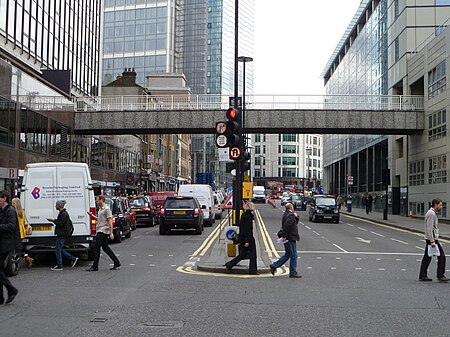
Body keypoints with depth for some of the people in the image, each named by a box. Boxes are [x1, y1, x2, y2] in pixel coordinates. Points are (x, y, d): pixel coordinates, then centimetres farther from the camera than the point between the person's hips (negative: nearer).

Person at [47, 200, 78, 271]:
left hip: (62, 235, -10)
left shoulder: (63, 214, -18)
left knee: (58, 250, -4)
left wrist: (54, 220, -8)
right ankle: (73, 259, 17)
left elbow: (60, 224, -20)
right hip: (61, 234, 10)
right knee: (60, 249, 15)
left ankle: (59, 266, 2)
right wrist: (54, 220, 8)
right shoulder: (62, 213, 15)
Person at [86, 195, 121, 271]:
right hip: (100, 231, 10)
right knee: (105, 247, 12)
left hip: (103, 231, -10)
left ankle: (95, 266, -1)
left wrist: (111, 233, -23)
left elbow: (110, 221, -18)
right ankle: (117, 263, 16)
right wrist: (92, 216, 14)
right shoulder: (100, 209, 16)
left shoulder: (107, 209, -14)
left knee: (97, 248, -6)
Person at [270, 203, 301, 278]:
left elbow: (295, 223, 23)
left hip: (288, 238, 10)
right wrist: (284, 236, -24)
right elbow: (286, 226, -28)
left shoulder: (286, 215, 15)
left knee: (287, 255, 18)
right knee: (293, 256, -2)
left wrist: (296, 217, 6)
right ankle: (293, 273, 3)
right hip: (291, 238, -10)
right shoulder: (291, 216, -16)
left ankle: (274, 266, 16)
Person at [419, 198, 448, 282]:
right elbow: (429, 229, -21)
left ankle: (422, 276, 11)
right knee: (441, 256, -5)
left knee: (427, 257, 9)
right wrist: (432, 241, -24)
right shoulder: (432, 214, -16)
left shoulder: (432, 213, 17)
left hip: (430, 238, 10)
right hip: (432, 238, -10)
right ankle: (440, 275, -1)